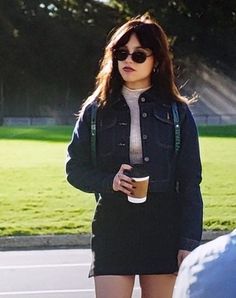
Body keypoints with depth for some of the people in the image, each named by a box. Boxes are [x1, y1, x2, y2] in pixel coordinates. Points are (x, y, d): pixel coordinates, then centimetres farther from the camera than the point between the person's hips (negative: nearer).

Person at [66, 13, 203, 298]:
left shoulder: (177, 112, 3)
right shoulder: (96, 109, 6)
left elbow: (190, 182, 2)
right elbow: (75, 168, 8)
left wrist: (189, 242, -4)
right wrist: (110, 181, -12)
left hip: (164, 230, 0)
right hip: (113, 228, 0)